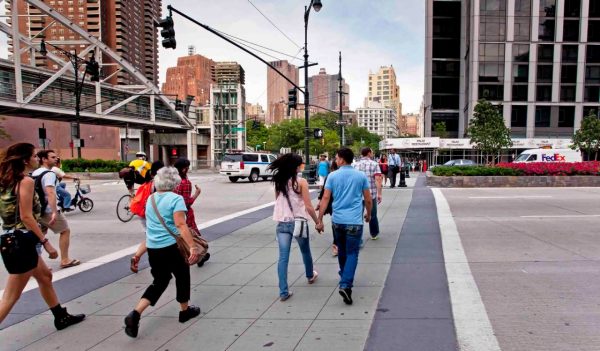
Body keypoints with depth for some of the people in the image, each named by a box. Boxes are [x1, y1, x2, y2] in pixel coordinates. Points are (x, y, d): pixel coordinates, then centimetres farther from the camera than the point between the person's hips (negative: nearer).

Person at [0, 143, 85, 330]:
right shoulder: (26, 181, -15)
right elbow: (26, 217, -19)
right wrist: (46, 242, -17)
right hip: (21, 241, -10)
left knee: (45, 276, 23)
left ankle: (61, 317, 36)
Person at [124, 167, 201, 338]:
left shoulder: (150, 199, 10)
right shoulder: (176, 199, -12)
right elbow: (180, 225, -22)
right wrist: (192, 246, -24)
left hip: (152, 247, 6)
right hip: (171, 246, -6)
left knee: (160, 281, 16)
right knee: (182, 275, 17)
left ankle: (135, 313, -1)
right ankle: (185, 310, 32)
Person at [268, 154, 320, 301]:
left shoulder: (279, 182, 3)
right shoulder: (301, 182, -10)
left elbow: (278, 202, 11)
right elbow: (308, 207, -11)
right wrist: (317, 221, 0)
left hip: (282, 223, 3)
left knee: (283, 257, 2)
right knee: (305, 251, 23)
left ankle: (283, 292, 1)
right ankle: (310, 275, 46)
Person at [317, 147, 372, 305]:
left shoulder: (333, 176, -1)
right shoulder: (361, 176, 0)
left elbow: (325, 199, -5)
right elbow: (368, 200, 4)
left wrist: (320, 219, -1)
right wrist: (368, 214, 21)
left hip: (337, 220, 2)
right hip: (354, 221, -2)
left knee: (342, 251, 21)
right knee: (352, 254, -1)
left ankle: (344, 279, 39)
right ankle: (345, 285, -16)